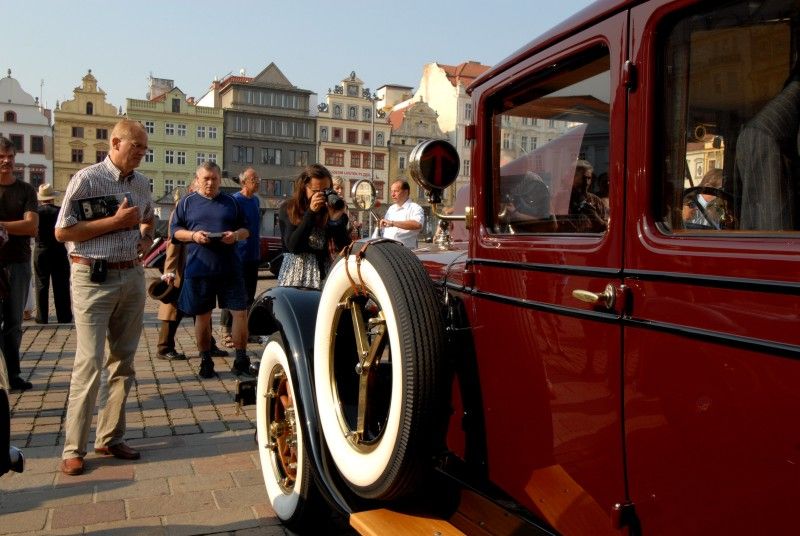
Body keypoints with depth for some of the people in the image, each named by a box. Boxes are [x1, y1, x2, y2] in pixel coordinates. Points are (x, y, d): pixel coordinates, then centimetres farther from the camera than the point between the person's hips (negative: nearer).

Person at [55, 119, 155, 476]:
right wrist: (116, 221, -16)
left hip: (133, 276, 6)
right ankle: (74, 450, 4)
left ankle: (110, 439, 20)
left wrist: (146, 236, 6)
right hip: (94, 278, -6)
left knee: (123, 362, 9)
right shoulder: (87, 179, -8)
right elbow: (62, 232, -12)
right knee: (90, 364, -7)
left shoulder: (141, 183, 11)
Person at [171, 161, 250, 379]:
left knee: (240, 312, -2)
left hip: (230, 268, 1)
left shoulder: (231, 202, 12)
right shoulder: (187, 202, 9)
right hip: (198, 269, -1)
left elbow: (245, 229, 15)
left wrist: (236, 235, -8)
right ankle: (206, 361, 21)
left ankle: (241, 359, 10)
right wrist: (193, 235, -12)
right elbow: (174, 231, 8)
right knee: (202, 316, 7)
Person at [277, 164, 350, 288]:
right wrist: (311, 212, -14)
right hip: (296, 276, -1)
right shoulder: (288, 209, 2)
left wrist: (337, 219, -14)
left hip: (325, 274, 1)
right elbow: (292, 246, -11)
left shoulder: (331, 209, 4)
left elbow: (344, 248, 0)